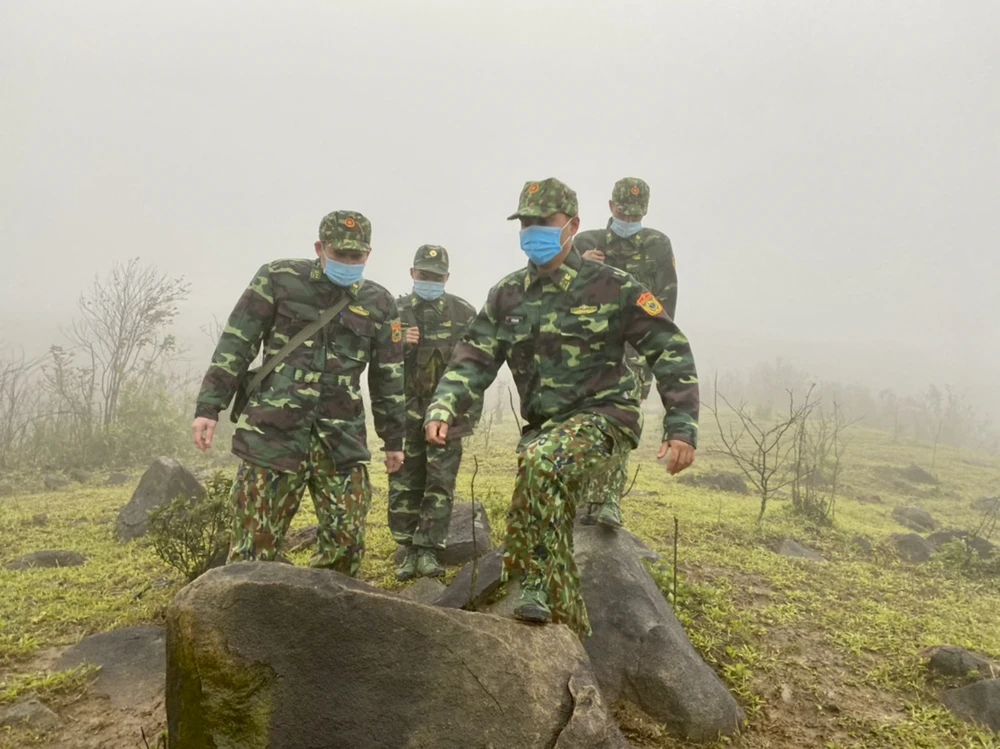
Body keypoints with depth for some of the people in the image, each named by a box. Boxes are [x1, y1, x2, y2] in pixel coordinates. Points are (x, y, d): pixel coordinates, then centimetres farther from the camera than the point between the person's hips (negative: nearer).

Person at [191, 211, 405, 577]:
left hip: (342, 439, 3)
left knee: (347, 539, 1)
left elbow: (388, 376, 15)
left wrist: (393, 439, 17)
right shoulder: (278, 279, 1)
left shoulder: (379, 303, 9)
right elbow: (235, 345, 1)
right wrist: (209, 406, -5)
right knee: (255, 543, 0)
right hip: (274, 431, -2)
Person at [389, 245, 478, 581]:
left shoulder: (463, 312, 3)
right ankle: (410, 551, 16)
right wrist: (398, 344, -16)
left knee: (440, 484, -1)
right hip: (406, 411, 1)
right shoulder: (396, 310, 6)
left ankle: (428, 551, 6)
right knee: (404, 485, 5)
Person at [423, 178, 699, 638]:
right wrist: (443, 409, -15)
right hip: (543, 425, 6)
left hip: (603, 416, -6)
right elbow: (474, 359, 3)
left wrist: (681, 427, -13)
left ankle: (537, 582, -19)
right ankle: (567, 626, 24)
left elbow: (671, 351, -6)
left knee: (541, 463, -34)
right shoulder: (507, 295, 8)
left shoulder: (611, 287, -6)